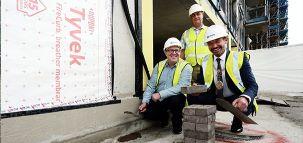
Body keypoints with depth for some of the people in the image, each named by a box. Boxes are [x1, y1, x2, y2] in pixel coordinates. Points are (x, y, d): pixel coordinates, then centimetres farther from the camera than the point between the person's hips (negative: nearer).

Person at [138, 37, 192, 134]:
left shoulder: (186, 67, -6)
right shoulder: (159, 66, 8)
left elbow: (181, 87, -20)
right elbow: (151, 85, 6)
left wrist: (160, 94, -27)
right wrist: (145, 102, -6)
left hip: (176, 99, -3)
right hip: (158, 100, 4)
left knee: (175, 99, -35)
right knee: (146, 111, -19)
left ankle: (177, 123, -1)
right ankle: (164, 118, 17)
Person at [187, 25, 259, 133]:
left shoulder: (240, 57, -9)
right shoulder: (205, 61, 0)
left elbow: (252, 86, -13)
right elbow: (201, 83, 2)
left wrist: (245, 98, -36)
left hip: (235, 100, -1)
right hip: (214, 100, 2)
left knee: (245, 103, -34)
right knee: (191, 97, -21)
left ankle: (237, 122, 3)